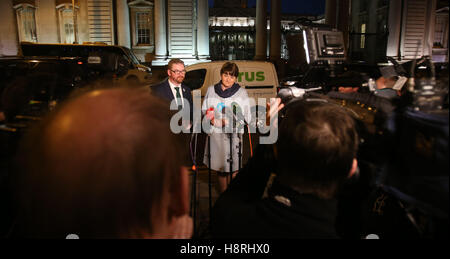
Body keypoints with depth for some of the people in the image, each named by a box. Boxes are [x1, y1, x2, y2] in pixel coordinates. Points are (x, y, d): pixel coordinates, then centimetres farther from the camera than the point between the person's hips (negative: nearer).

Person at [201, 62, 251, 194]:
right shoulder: (211, 90, 9)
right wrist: (211, 119, -6)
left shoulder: (242, 93, 2)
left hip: (233, 135, -2)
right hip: (215, 134, 3)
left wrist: (229, 122, -16)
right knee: (220, 167, 10)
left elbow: (245, 116, 0)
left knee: (233, 168, -2)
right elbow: (204, 110, 15)